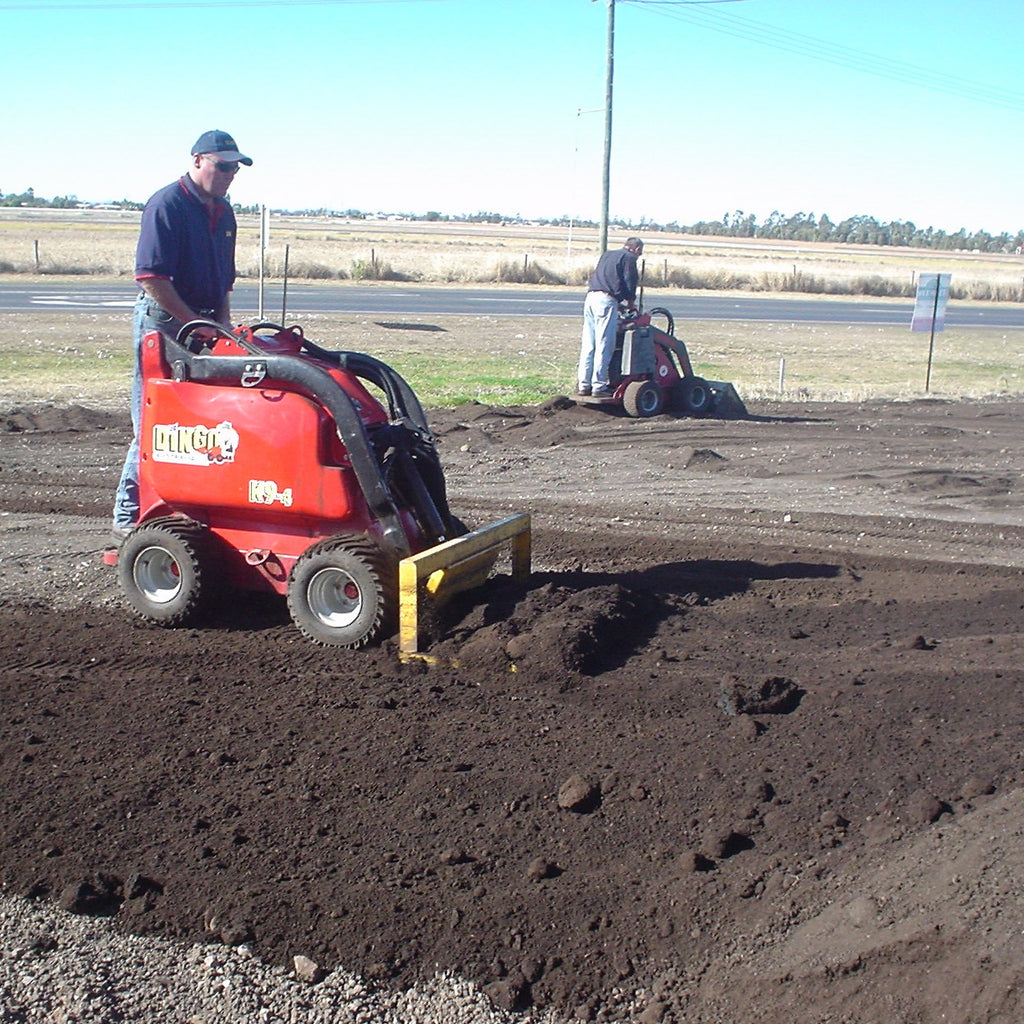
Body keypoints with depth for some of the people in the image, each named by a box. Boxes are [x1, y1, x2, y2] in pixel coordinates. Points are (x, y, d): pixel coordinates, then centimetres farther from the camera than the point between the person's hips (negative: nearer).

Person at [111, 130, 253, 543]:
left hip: (204, 326, 8)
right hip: (161, 320, -8)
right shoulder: (167, 204, -11)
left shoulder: (223, 213, 15)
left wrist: (223, 320, 9)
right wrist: (195, 322, -18)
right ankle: (127, 518, 3)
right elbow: (150, 276, -18)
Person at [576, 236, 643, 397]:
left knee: (588, 345, 8)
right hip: (606, 301, -8)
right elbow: (629, 283, -4)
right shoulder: (629, 258, 3)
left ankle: (583, 385, 11)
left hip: (590, 298, 8)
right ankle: (599, 386, -5)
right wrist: (631, 305, 13)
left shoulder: (607, 254, 26)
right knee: (604, 346, -5)